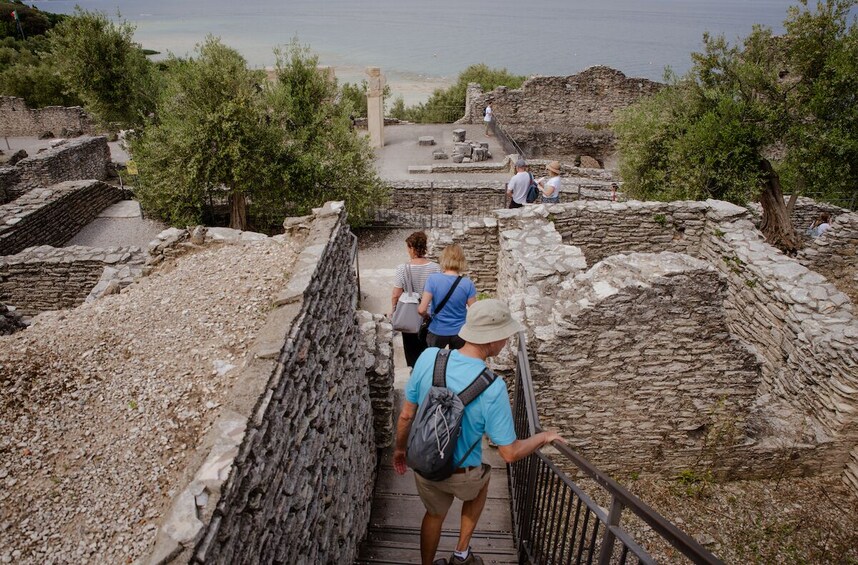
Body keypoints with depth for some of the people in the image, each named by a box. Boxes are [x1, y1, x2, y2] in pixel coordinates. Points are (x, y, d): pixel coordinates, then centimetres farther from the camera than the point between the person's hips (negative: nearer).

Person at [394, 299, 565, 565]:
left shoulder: (429, 357, -21)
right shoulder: (493, 388, -31)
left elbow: (406, 415, -9)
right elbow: (510, 453, -21)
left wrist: (400, 448, 9)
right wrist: (544, 437, -3)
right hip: (460, 475, -2)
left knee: (434, 515, 31)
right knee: (481, 481, 33)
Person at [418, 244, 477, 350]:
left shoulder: (433, 279, -17)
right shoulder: (467, 283, -14)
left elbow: (421, 310, -19)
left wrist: (427, 315, 3)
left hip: (437, 332, -1)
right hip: (459, 332, 1)